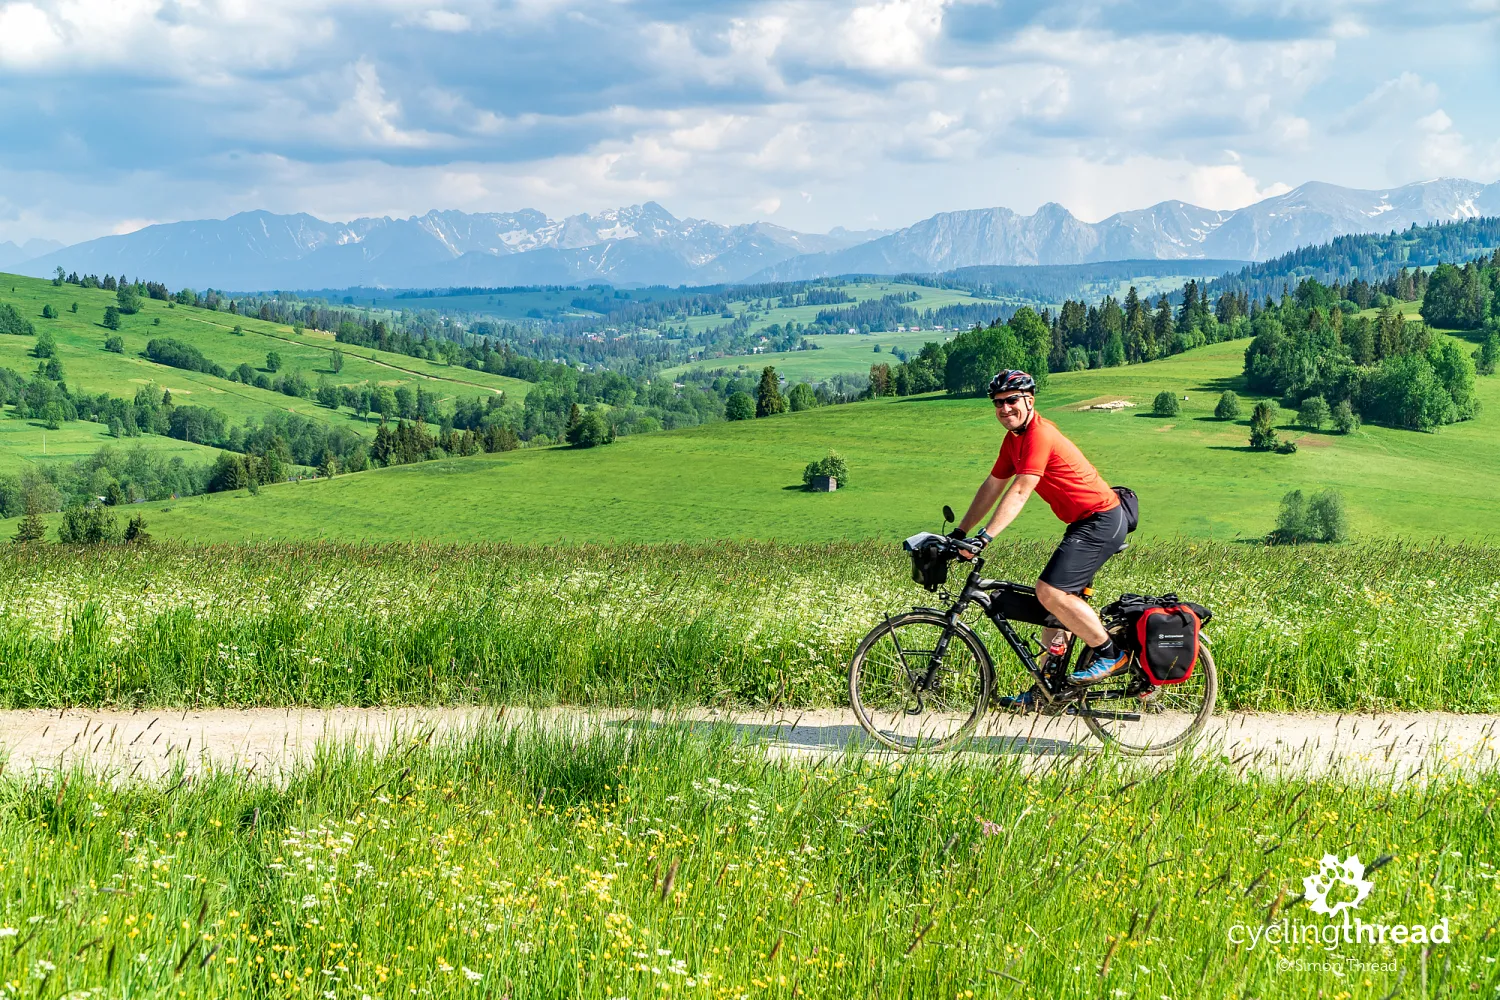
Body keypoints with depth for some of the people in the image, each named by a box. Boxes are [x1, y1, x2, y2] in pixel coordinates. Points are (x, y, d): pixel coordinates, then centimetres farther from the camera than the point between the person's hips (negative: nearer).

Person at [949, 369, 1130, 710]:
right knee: (1058, 598, 12)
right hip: (1084, 523, 10)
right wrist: (959, 532, 15)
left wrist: (983, 538, -30)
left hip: (1102, 521, -10)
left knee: (1051, 592, -21)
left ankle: (1110, 654, -5)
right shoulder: (1014, 439, 11)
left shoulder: (1039, 435, -19)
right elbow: (992, 486, 17)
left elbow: (1019, 492, -26)